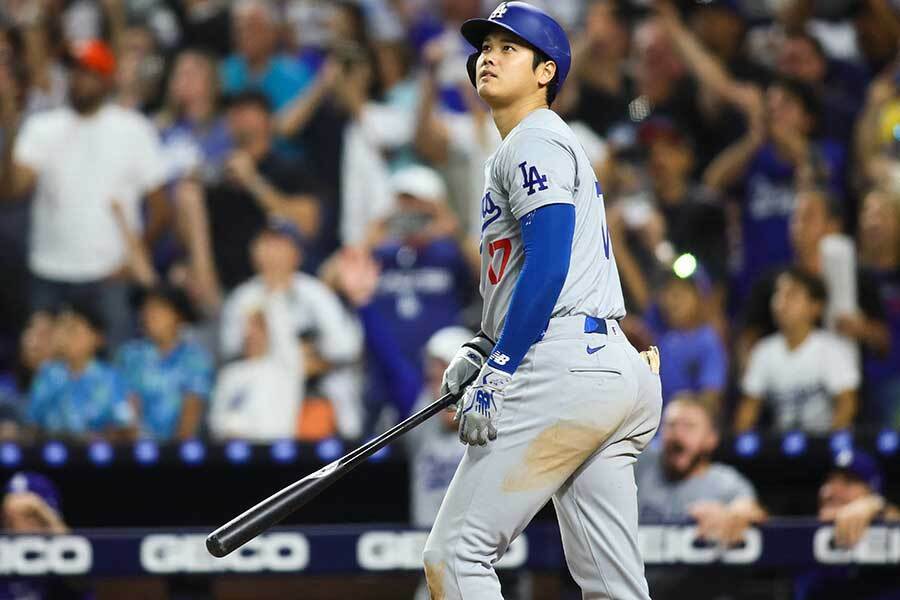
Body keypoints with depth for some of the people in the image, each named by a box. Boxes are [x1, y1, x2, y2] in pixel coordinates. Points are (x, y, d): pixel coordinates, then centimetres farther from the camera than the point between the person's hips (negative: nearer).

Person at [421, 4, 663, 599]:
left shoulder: (534, 142, -4)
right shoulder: (557, 143, 27)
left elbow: (549, 267, -16)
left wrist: (497, 373, -17)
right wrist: (483, 349, 16)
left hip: (562, 369, -10)